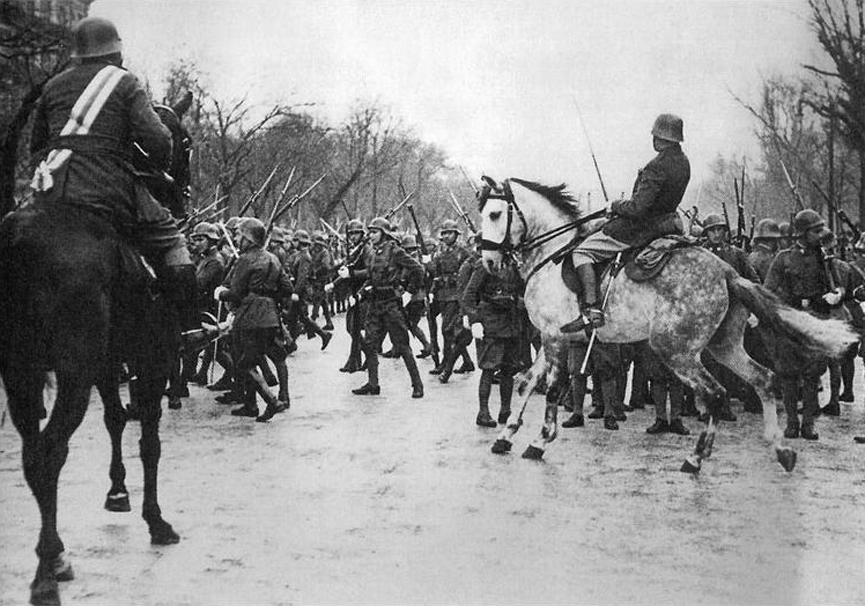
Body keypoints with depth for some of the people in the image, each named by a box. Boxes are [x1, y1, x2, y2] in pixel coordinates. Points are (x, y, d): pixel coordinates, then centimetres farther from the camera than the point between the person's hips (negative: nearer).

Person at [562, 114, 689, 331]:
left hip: (639, 228, -10)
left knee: (582, 252, -5)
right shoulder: (683, 162, 4)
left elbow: (638, 207, -29)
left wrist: (616, 206, -9)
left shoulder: (657, 167, -26)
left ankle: (592, 309, -18)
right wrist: (625, 204, 14)